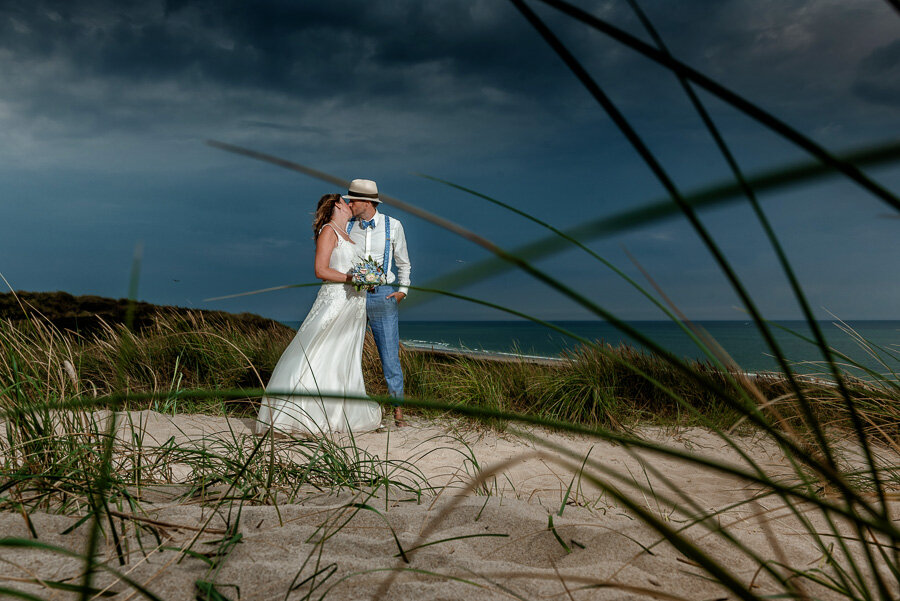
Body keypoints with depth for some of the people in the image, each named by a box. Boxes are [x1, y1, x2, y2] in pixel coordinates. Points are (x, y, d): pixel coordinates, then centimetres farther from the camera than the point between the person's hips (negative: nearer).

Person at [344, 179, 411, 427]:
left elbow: (403, 262, 14)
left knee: (390, 354, -3)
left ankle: (397, 408, 7)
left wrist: (402, 289, 4)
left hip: (383, 295, -2)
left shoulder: (393, 226, 4)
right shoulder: (347, 227, 7)